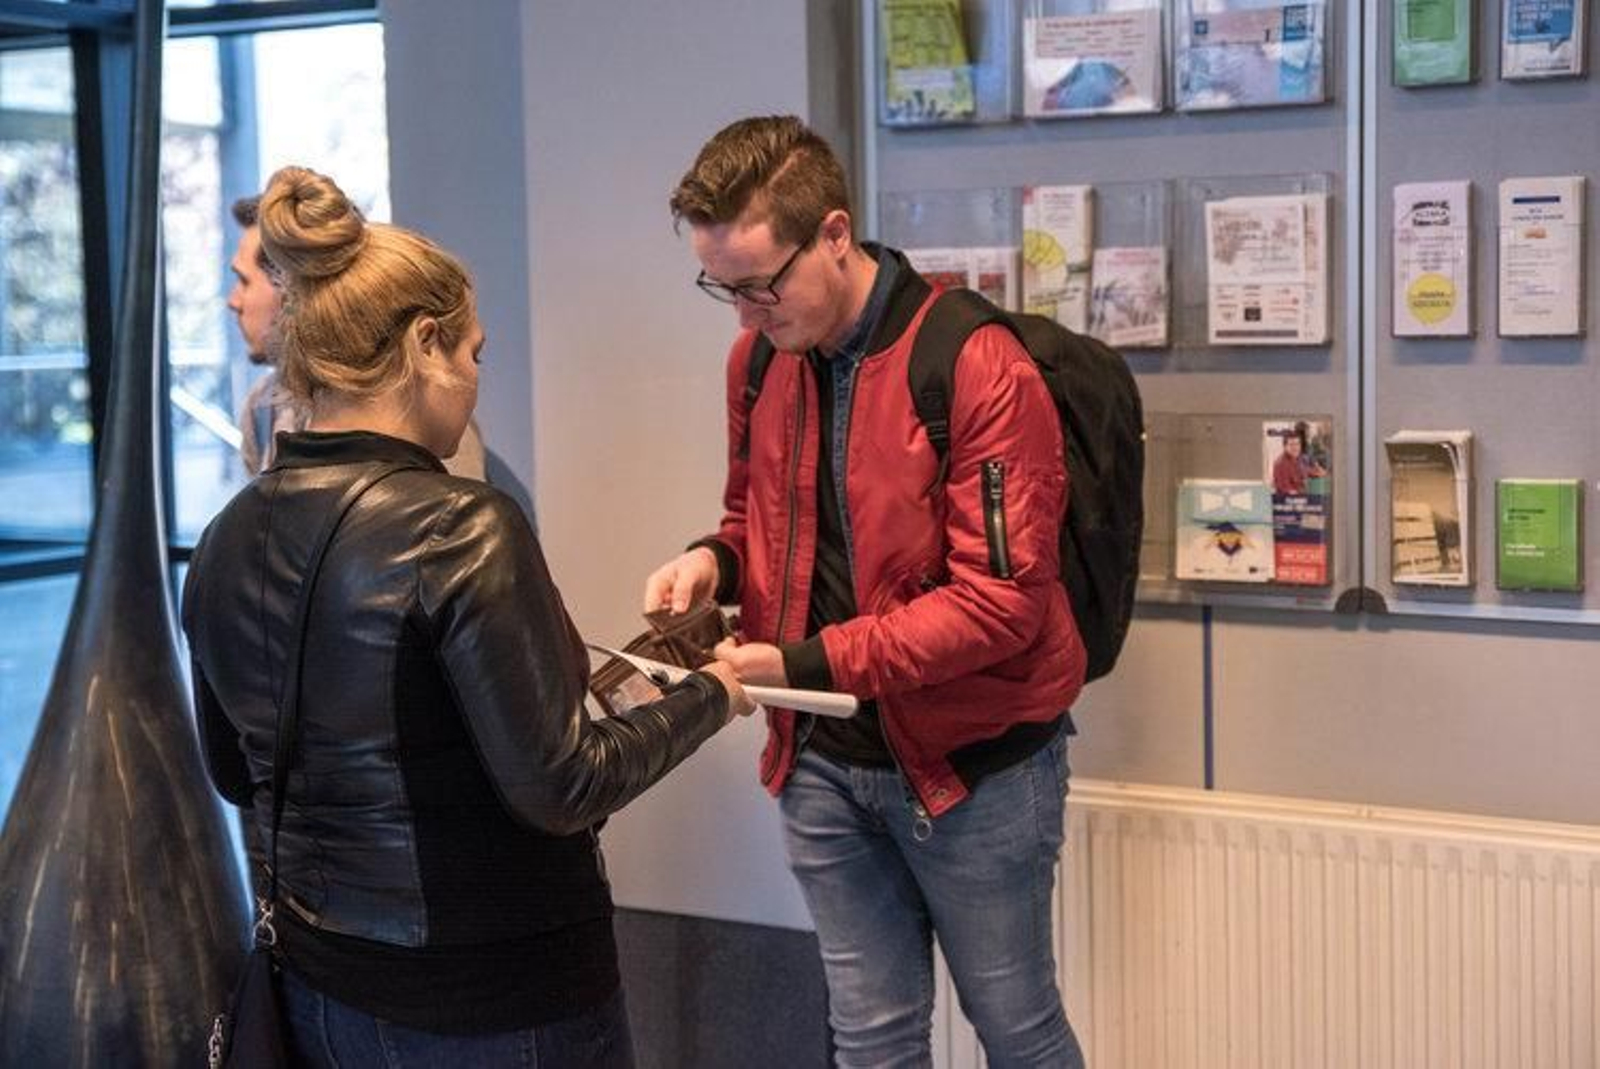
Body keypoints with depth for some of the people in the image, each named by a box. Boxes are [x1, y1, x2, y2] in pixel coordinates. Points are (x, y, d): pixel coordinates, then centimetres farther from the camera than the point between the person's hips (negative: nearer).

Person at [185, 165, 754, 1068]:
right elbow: (559, 788, -20)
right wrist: (707, 698, -5)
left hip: (318, 987, 6)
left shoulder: (227, 543, -1)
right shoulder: (460, 531, -21)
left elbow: (237, 774, 12)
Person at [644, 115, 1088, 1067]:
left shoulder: (978, 367, -21)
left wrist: (806, 664, -26)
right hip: (825, 759, 6)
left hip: (973, 758, -6)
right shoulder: (759, 362, 2)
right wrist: (717, 560, -7)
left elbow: (999, 597, -23)